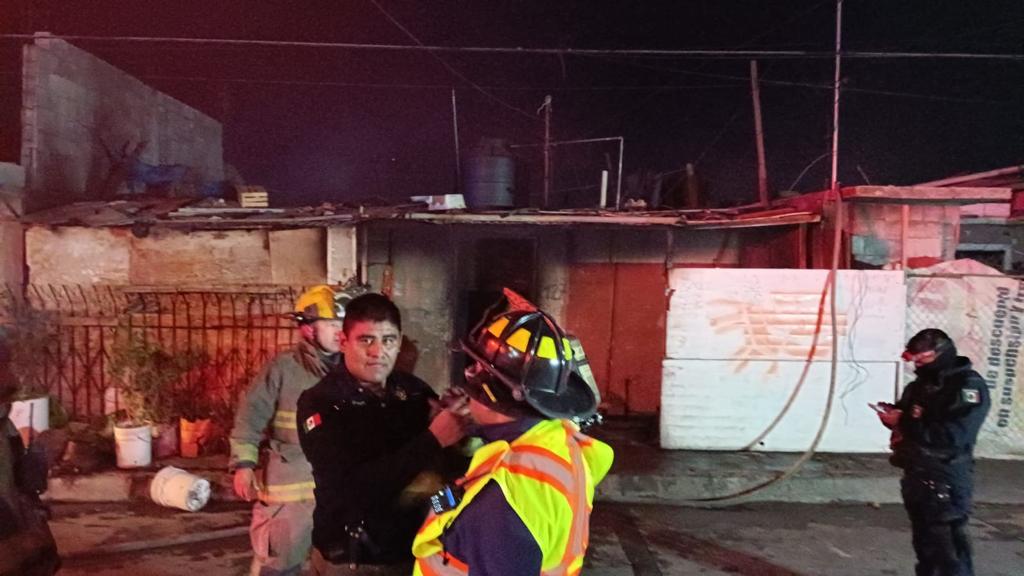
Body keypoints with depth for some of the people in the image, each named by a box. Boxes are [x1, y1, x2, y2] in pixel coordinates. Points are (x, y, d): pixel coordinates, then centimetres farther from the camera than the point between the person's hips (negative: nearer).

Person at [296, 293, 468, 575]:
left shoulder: (415, 390, -2)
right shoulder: (320, 403, -14)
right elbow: (353, 488, -25)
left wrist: (463, 435, -18)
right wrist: (433, 441, -29)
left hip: (414, 550, 4)